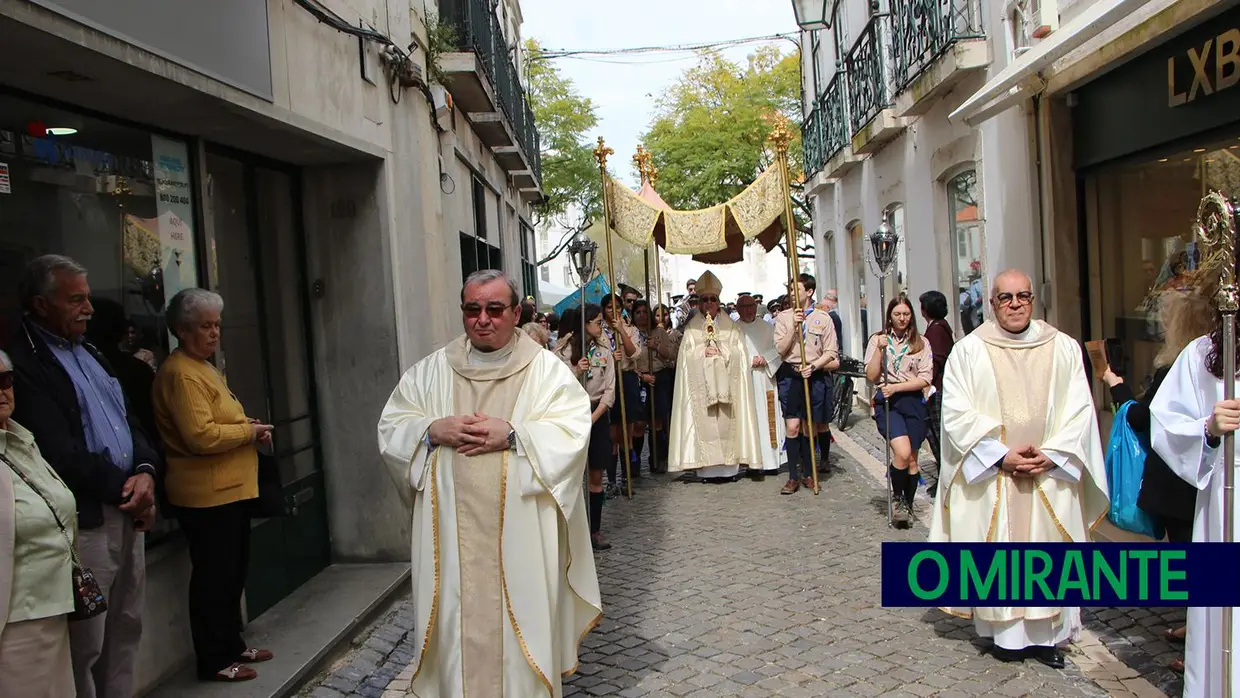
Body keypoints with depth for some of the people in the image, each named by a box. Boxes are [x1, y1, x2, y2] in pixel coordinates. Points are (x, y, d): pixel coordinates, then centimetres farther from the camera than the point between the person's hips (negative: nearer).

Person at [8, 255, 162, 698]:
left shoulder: (90, 353, 16)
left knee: (126, 629, 15)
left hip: (128, 511, 8)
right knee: (86, 643, 2)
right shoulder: (23, 363, -12)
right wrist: (124, 490, -9)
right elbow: (63, 455, -18)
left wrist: (146, 472, -4)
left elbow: (130, 421, 15)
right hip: (84, 521, -8)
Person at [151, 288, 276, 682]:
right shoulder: (181, 374, -16)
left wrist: (250, 429, 8)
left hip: (228, 489, 10)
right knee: (214, 577, -1)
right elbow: (201, 436, -25)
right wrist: (250, 431, -13)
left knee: (233, 573, 18)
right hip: (207, 495, -10)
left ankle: (232, 646, 30)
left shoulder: (201, 367, 17)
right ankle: (213, 661, 11)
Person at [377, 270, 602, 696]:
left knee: (522, 626, 6)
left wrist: (514, 435, -20)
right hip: (453, 537, 2)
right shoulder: (428, 372, 9)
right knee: (457, 623, 8)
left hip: (521, 535, -2)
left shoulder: (548, 370, 1)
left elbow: (572, 434, -9)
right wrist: (432, 430, -13)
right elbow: (391, 428, 6)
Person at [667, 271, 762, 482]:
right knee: (705, 425, -5)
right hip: (701, 385, -1)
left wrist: (721, 351, -11)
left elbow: (739, 353, 3)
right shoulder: (691, 328, 9)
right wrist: (703, 352, -13)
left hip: (726, 384, 1)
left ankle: (729, 466, 3)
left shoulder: (730, 326, 12)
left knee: (727, 424, -2)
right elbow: (686, 356, 1)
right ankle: (706, 467, -2)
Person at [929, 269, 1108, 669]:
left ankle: (1047, 634, 17)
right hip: (990, 476, -2)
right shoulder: (968, 351, -1)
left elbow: (1080, 409, 2)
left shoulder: (1064, 349, 6)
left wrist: (1050, 455, -11)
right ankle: (1006, 633, 15)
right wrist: (1002, 456, -14)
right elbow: (956, 413, -7)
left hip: (1050, 476, 2)